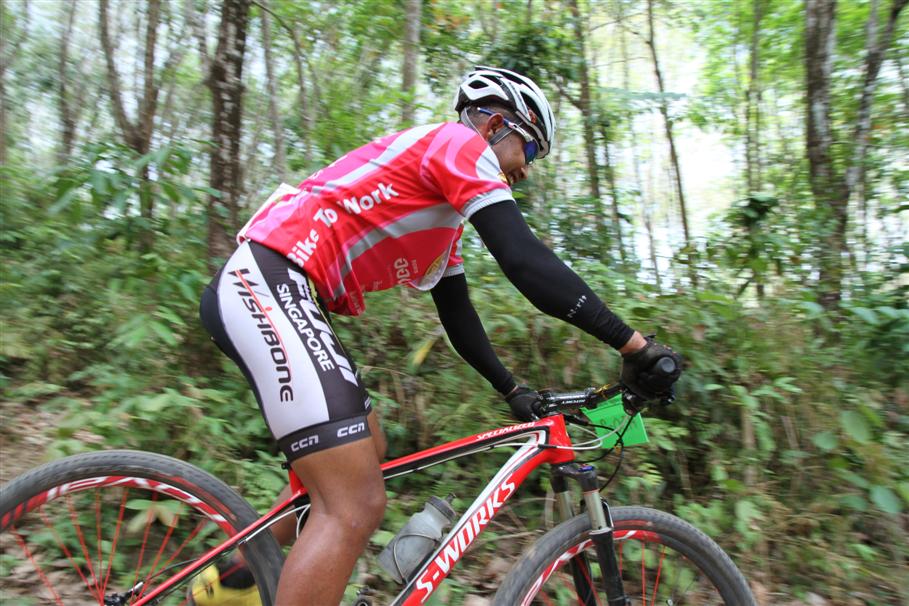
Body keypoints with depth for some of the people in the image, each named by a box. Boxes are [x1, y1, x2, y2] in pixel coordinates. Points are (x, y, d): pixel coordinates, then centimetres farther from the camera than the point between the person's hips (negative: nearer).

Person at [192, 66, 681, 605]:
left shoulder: (446, 210, 25)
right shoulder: (459, 142, -3)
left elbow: (457, 312, 24)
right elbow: (526, 260, -16)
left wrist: (514, 391, 21)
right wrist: (633, 343, -14)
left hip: (285, 294, 11)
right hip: (268, 281, -11)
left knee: (367, 454, 22)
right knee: (358, 506, -16)